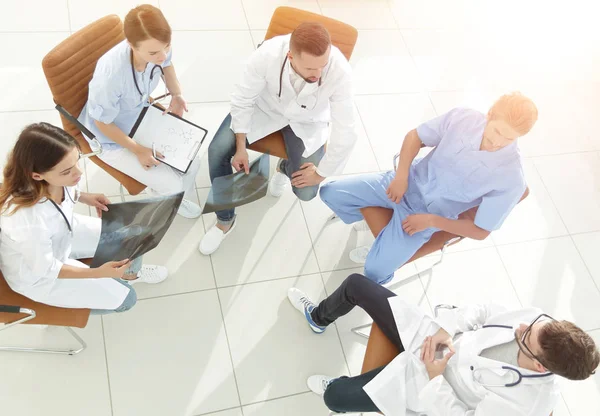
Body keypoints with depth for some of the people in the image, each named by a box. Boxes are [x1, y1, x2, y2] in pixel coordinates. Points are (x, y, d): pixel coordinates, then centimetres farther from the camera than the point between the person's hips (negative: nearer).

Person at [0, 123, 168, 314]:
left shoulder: (54, 178, -26)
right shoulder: (29, 222, -44)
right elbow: (45, 269, -26)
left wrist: (84, 197, -11)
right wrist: (99, 273, -30)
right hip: (36, 273, -6)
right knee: (123, 298, -3)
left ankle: (130, 272, 40)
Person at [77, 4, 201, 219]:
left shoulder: (156, 49, -25)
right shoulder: (111, 75, -43)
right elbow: (102, 123, -23)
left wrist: (176, 94, -7)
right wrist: (138, 150, -19)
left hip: (141, 116, 6)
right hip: (111, 139, -6)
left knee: (192, 162, 3)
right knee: (172, 185, -10)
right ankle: (159, 196, 29)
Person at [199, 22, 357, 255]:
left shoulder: (340, 71, -37)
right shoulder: (267, 54, -35)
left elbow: (345, 133, -26)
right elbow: (242, 99, -17)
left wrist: (321, 173, -15)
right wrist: (241, 148, -12)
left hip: (306, 121, 0)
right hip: (265, 106, 1)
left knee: (305, 192, -12)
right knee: (218, 151, -18)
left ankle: (285, 167, 28)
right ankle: (225, 220, 7)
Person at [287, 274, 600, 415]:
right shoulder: (539, 321, -20)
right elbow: (483, 312, -3)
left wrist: (435, 378, -21)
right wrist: (445, 330, -15)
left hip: (429, 388, -5)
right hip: (435, 339, 5)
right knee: (356, 284, 2)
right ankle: (319, 318, 40)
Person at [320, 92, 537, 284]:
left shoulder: (511, 179, -23)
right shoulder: (462, 117, -17)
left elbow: (481, 230, -13)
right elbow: (414, 136, -2)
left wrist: (431, 221, -17)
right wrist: (401, 176, -14)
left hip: (427, 214, -3)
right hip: (408, 181, 3)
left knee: (375, 271, -17)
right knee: (331, 193, -3)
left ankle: (385, 244, 20)